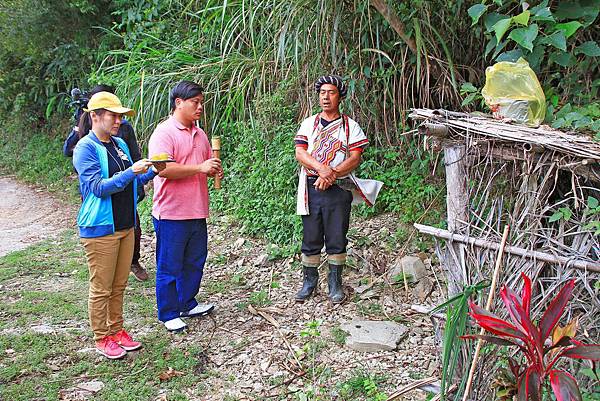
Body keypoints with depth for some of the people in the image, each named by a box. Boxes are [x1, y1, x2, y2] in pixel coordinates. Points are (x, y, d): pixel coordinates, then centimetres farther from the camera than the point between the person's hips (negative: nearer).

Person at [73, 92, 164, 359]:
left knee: (119, 285, 16)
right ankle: (101, 339, 19)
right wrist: (131, 172, -29)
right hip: (100, 228, -7)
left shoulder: (120, 144, 9)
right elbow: (98, 187, -20)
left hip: (125, 225, 7)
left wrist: (152, 172, -2)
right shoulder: (85, 148, -12)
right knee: (101, 289, 5)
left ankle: (116, 330, 30)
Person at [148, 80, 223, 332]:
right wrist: (199, 168, -24)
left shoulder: (200, 134, 13)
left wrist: (215, 170, 0)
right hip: (171, 214, -8)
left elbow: (207, 165, 23)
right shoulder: (163, 133, -12)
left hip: (197, 212, 8)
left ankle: (187, 304, 34)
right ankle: (168, 314, 17)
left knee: (194, 262, 18)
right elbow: (163, 169, -24)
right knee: (169, 267, 5)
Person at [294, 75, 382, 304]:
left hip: (338, 188, -1)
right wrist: (322, 168, -17)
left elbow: (355, 158, -3)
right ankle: (309, 280, 18)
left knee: (336, 238, 3)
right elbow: (300, 153, 0)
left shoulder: (350, 126, 6)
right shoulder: (309, 123, 11)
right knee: (310, 237, 5)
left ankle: (335, 283, 15)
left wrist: (331, 175, -15)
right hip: (311, 187, 1)